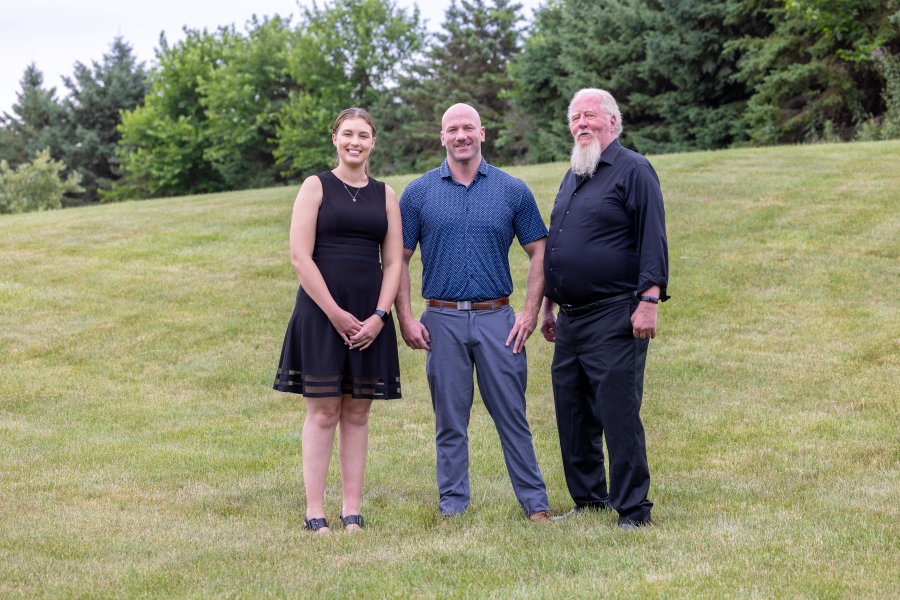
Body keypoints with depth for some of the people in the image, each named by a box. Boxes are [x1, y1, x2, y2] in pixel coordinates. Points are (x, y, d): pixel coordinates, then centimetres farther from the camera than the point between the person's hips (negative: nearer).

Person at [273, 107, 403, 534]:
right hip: (322, 314, -3)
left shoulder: (385, 195, 12)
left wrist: (379, 316, -6)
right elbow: (300, 257, -6)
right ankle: (314, 512, 1)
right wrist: (336, 314, -11)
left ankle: (352, 511, 10)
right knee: (323, 411, -3)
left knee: (357, 413, 6)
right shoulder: (316, 187, 1)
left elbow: (394, 262, 8)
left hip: (369, 319, 3)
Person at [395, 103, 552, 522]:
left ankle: (535, 502, 9)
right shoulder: (419, 193, 5)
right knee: (450, 420, 6)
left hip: (497, 319, 0)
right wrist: (406, 319, -2)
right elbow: (398, 259, 6)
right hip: (442, 321, 0)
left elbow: (539, 252, 8)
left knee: (512, 416, 2)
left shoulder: (512, 191, 5)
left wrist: (530, 312, -1)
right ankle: (453, 504, 15)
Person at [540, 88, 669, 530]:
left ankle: (633, 511, -1)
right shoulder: (572, 178, 19)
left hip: (615, 317, -8)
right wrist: (548, 305, 24)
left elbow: (653, 240, -11)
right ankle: (588, 500, 22)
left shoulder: (633, 170, -5)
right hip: (570, 318, 8)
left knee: (619, 414, -7)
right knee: (573, 415, 11)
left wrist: (649, 301, -19)